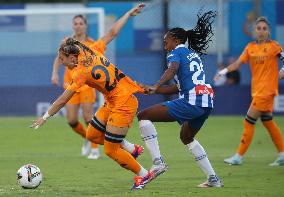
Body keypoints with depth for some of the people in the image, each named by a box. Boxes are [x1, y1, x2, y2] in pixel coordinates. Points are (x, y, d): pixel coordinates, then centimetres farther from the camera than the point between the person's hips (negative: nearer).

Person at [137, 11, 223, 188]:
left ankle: (158, 162, -16)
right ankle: (213, 178, 28)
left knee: (144, 116, -5)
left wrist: (156, 87, -32)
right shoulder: (194, 54, 29)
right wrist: (152, 90, 25)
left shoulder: (176, 52, 5)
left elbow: (173, 69, -19)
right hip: (208, 101, 9)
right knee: (187, 137, 33)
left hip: (192, 101, -9)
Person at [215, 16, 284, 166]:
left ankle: (239, 156, -3)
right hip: (256, 89, 6)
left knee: (249, 122, -8)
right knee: (267, 121, 13)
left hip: (267, 90, -6)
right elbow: (238, 63, -1)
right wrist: (224, 71, -16)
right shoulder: (250, 47, 7)